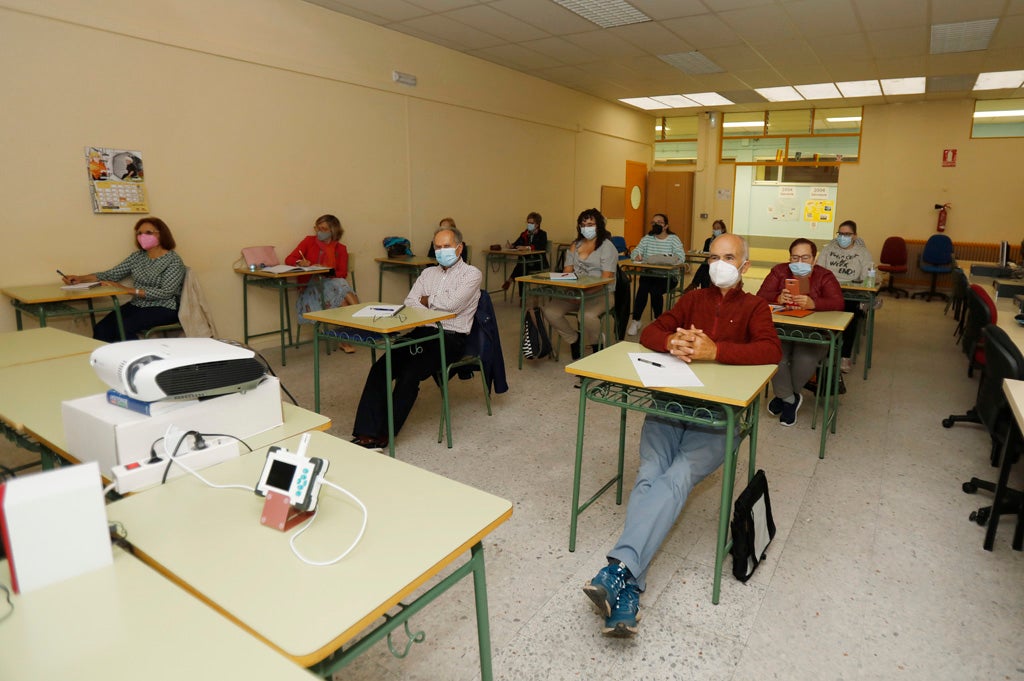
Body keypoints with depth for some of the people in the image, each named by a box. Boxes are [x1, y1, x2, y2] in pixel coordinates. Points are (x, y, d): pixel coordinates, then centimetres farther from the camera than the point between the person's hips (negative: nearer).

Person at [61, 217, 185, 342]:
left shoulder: (173, 260, -7)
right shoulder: (138, 256, 13)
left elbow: (166, 293, -17)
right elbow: (112, 274, 11)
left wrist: (129, 290, -20)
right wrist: (81, 278, -3)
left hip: (163, 309, -6)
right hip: (137, 306, 6)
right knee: (101, 329, -18)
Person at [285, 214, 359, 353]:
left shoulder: (340, 249, 13)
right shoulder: (309, 241, 11)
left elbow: (343, 273, 4)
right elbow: (289, 259, 6)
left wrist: (327, 272, -15)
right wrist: (300, 262, -16)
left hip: (332, 282, 2)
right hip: (311, 287, -2)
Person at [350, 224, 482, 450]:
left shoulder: (472, 274, 1)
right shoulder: (428, 273, 20)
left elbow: (450, 303, -14)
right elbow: (409, 303, 8)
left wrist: (426, 300, 4)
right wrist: (437, 305, -10)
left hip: (451, 338, -5)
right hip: (423, 332, 6)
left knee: (409, 373, -27)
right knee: (380, 368, -18)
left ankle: (383, 436, -15)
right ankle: (366, 434, -21)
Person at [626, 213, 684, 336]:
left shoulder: (673, 239, 3)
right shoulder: (647, 238, 13)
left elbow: (681, 256, -10)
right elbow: (636, 251, 2)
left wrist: (671, 258, -32)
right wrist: (637, 256, -23)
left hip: (668, 277, -2)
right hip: (648, 275, 2)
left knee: (655, 290, -30)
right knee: (643, 288, -28)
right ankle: (635, 321, -18)